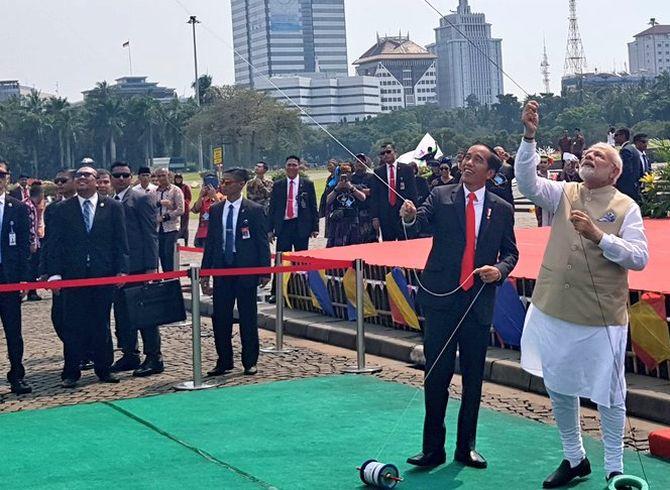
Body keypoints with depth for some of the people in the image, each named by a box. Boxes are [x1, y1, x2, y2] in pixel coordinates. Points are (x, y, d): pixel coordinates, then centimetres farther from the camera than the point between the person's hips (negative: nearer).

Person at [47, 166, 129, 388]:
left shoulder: (113, 207, 5)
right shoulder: (62, 210, 6)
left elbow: (120, 242, 3)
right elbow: (56, 244, 4)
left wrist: (121, 269, -6)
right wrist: (55, 273, -5)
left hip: (104, 275, 0)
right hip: (73, 276, 0)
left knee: (101, 324, 7)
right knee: (73, 326, 1)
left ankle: (104, 369, 16)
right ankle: (71, 372, 8)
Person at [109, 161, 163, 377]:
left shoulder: (141, 199, -5)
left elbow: (151, 234, -9)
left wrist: (151, 266, -15)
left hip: (139, 266, -7)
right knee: (122, 313, 10)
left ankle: (154, 358, 3)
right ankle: (129, 354, 20)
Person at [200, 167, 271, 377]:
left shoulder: (254, 210, -4)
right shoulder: (215, 210, 9)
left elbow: (262, 242, -3)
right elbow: (210, 241, 11)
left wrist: (264, 271, -9)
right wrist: (205, 272, 7)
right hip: (221, 269, 4)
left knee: (248, 318, 4)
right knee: (220, 317, 5)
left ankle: (250, 362, 14)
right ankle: (224, 361, 15)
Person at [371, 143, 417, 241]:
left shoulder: (407, 169, 4)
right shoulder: (378, 172, 9)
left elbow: (412, 192, 3)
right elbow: (375, 195, 6)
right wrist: (375, 216, -1)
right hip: (385, 214, 1)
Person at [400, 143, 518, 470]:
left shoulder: (502, 209, 6)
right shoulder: (441, 197, 2)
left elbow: (510, 252, 11)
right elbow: (421, 223, -14)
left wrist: (500, 270, -10)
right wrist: (410, 217, -38)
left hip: (478, 302, 2)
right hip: (440, 298, -2)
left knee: (473, 378, 9)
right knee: (436, 375, -1)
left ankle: (466, 446, 22)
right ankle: (433, 449, 8)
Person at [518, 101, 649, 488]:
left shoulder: (626, 207, -4)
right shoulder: (565, 194, 5)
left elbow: (639, 257, -12)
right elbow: (528, 183, -12)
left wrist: (598, 236, -22)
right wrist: (530, 136, -23)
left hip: (601, 317, -4)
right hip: (554, 311, 4)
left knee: (608, 394, 5)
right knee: (559, 388, 15)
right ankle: (574, 459, 33)